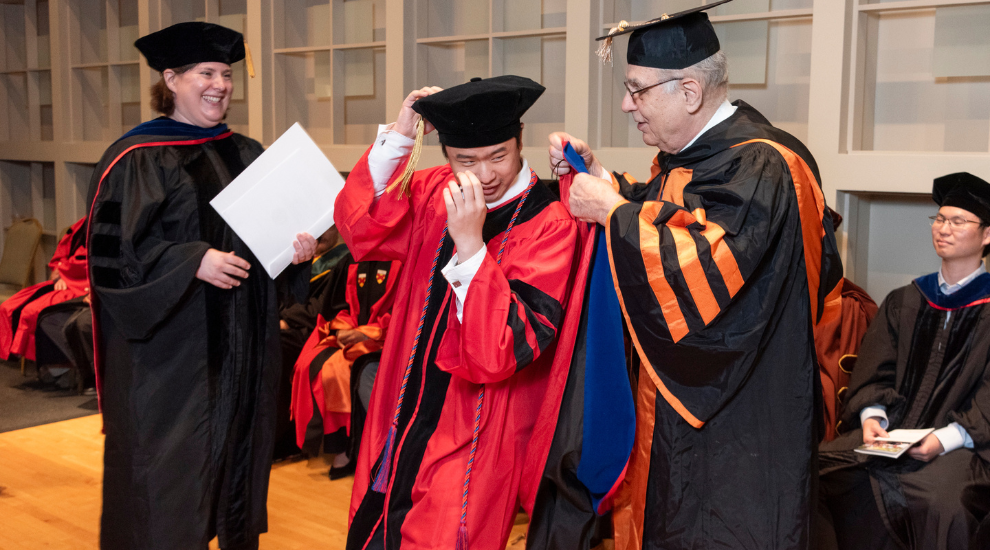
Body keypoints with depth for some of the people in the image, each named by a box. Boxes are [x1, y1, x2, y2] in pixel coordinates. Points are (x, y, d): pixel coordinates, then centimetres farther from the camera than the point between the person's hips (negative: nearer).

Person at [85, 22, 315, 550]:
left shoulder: (246, 154, 11)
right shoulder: (135, 159, -6)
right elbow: (111, 251, -12)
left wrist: (300, 248, -5)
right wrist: (193, 261, -22)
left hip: (242, 349, 6)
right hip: (168, 353, -5)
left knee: (239, 462, 13)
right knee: (167, 474, 1)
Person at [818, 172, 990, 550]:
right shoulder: (904, 302, 17)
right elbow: (875, 369, 11)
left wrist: (946, 438, -19)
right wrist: (873, 415, -9)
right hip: (891, 431, 4)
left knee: (938, 497, -35)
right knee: (825, 468, -22)